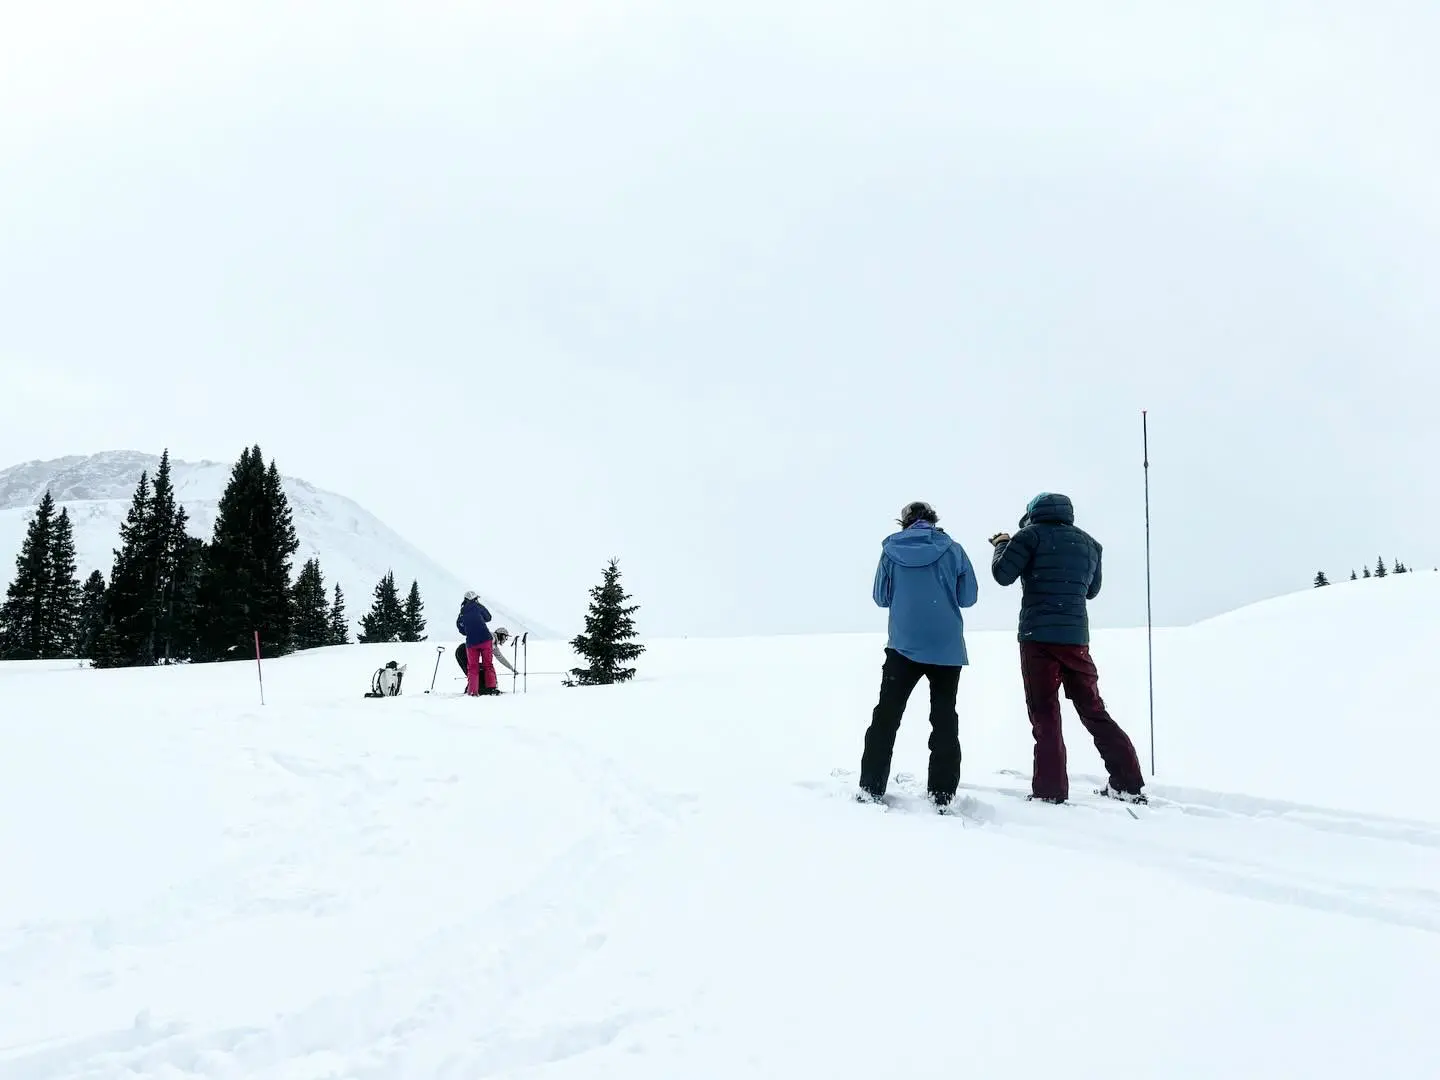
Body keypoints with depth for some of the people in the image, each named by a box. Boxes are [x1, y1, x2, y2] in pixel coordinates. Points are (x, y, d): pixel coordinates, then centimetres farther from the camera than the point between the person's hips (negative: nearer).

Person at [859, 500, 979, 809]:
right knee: (944, 720, 8)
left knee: (886, 717, 9)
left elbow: (881, 597, 5)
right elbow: (969, 596, 3)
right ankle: (940, 797, 4)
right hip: (946, 647, 0)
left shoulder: (892, 550, 1)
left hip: (903, 645, 0)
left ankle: (871, 790, 7)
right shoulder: (952, 549, -1)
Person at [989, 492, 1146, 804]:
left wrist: (1002, 544, 12)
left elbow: (1003, 574, -5)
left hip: (1039, 636, -5)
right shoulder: (1089, 543, 15)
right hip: (1076, 636, 5)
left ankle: (1050, 790, -6)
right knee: (1093, 709, 13)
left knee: (1044, 714, -2)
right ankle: (1128, 784, 14)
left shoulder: (1032, 535, -1)